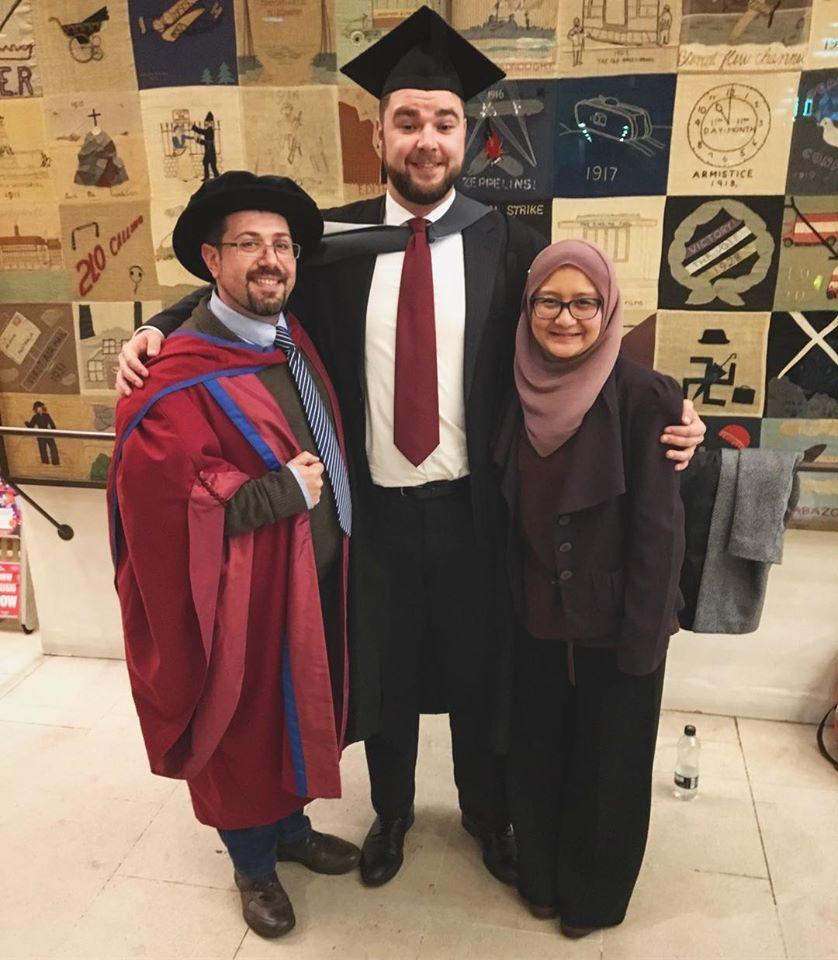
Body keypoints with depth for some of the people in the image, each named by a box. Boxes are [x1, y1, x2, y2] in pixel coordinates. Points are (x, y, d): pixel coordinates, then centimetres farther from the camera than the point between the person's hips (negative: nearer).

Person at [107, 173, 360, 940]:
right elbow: (163, 500, -30)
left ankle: (291, 825, 49)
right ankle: (254, 863, 40)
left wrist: (318, 488, 2)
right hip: (241, 592, -7)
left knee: (298, 711, 24)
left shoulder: (294, 338, 3)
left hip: (315, 576, 7)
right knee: (245, 727, 14)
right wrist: (285, 490, -24)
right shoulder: (181, 381, -23)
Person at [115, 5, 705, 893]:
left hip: (471, 508, 0)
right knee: (382, 670, 20)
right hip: (373, 508, 1)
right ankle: (391, 810, 49)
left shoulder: (507, 245, -5)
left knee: (479, 668, 19)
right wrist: (159, 330, -11)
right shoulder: (335, 241, -3)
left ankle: (486, 812, 48)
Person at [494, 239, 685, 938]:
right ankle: (542, 875, 45)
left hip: (612, 625, -4)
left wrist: (643, 641, -13)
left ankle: (594, 895, 41)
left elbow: (658, 530, -15)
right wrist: (508, 606, 5)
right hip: (537, 619, 4)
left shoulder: (643, 396, -17)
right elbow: (512, 512, 4)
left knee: (609, 767, 15)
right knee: (535, 755, 19)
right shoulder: (522, 392, -2)